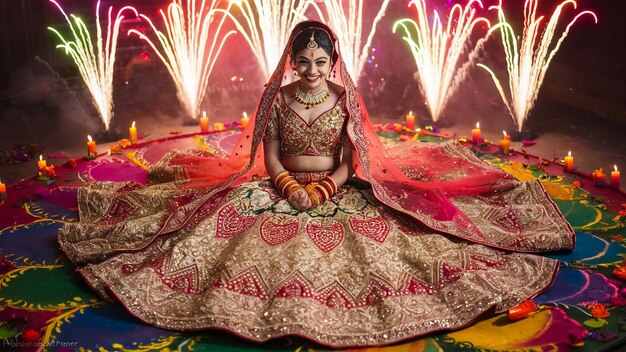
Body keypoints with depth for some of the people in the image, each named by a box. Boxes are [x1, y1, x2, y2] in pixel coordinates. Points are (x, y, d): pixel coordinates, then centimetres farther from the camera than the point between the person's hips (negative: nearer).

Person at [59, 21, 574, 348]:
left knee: (376, 223, -22)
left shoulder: (346, 99, -3)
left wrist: (323, 190, -17)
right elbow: (268, 153, 0)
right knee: (236, 209, -21)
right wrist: (289, 187, -17)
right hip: (281, 185, 1)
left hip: (338, 188, -1)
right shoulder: (276, 96, -2)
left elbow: (352, 160, -2)